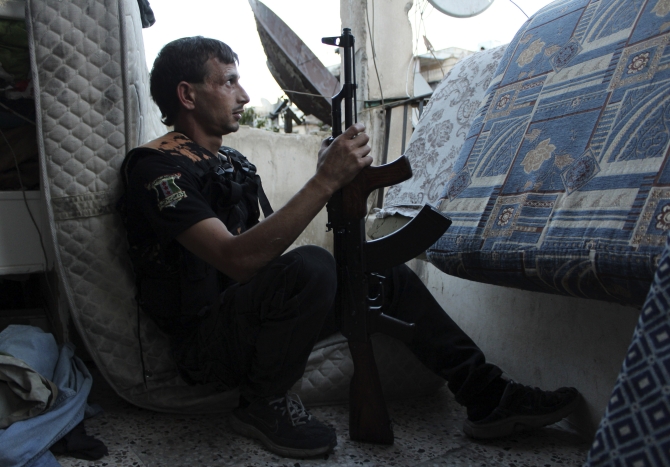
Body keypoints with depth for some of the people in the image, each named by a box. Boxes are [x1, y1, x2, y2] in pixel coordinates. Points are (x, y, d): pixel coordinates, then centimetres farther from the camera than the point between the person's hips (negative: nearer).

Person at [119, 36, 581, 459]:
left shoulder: (232, 161, 15)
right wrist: (325, 181, -30)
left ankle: (487, 394, 4)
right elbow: (238, 260, -29)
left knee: (385, 271, 2)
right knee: (309, 266, -35)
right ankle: (265, 404, -10)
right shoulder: (158, 164, -15)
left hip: (249, 313, 9)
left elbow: (266, 244, 12)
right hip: (204, 342, -8)